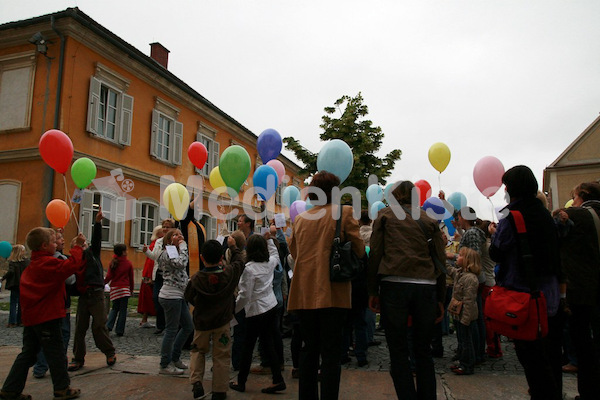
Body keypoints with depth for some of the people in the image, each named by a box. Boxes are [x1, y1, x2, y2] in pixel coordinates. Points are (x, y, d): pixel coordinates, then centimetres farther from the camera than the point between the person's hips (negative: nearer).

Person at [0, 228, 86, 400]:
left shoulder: (33, 265, 14)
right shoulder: (49, 263, -17)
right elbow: (72, 265, -28)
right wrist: (78, 247, -18)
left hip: (31, 318, 9)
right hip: (47, 318, -9)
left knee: (27, 354, 17)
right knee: (56, 354, 2)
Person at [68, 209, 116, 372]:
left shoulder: (92, 253, 5)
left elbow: (96, 239, -10)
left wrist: (97, 222, -22)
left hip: (96, 295, -3)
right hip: (82, 297, 3)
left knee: (99, 326, -3)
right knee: (80, 328, 6)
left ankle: (110, 353, 12)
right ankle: (78, 358, 18)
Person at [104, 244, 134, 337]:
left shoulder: (113, 263, 2)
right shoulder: (128, 263, -2)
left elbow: (109, 276, -2)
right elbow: (131, 278, 4)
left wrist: (104, 282, 16)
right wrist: (131, 289, 14)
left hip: (114, 288, 3)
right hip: (125, 288, -3)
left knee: (115, 308, 17)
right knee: (123, 310, 3)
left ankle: (108, 326, 1)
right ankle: (119, 331, 4)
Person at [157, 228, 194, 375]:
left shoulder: (176, 252, 19)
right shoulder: (167, 253, -12)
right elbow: (181, 263, -29)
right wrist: (183, 246, -17)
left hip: (179, 296, 10)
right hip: (170, 296, -10)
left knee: (189, 326, 15)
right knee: (171, 330, -2)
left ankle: (175, 357, 28)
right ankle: (165, 365, 11)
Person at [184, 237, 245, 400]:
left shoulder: (196, 279, -17)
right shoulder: (229, 272, -16)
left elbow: (189, 297, -1)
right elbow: (239, 261, 4)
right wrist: (233, 246, 19)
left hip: (202, 321, 0)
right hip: (222, 321, 0)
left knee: (198, 350, 22)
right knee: (221, 356, 9)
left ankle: (196, 383, 10)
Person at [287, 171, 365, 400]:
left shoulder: (300, 219, 8)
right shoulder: (344, 213, -2)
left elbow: (294, 252, 14)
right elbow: (359, 250, -4)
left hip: (304, 293, 4)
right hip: (332, 292, -4)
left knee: (309, 350, 15)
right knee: (331, 353, 2)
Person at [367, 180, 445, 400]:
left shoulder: (385, 215, 10)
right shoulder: (429, 219, 16)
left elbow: (375, 254, 3)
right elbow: (440, 258, 12)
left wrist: (373, 291, 6)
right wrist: (440, 298, 15)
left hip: (394, 285, -2)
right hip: (426, 288, 3)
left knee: (398, 351, 4)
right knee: (423, 351, 13)